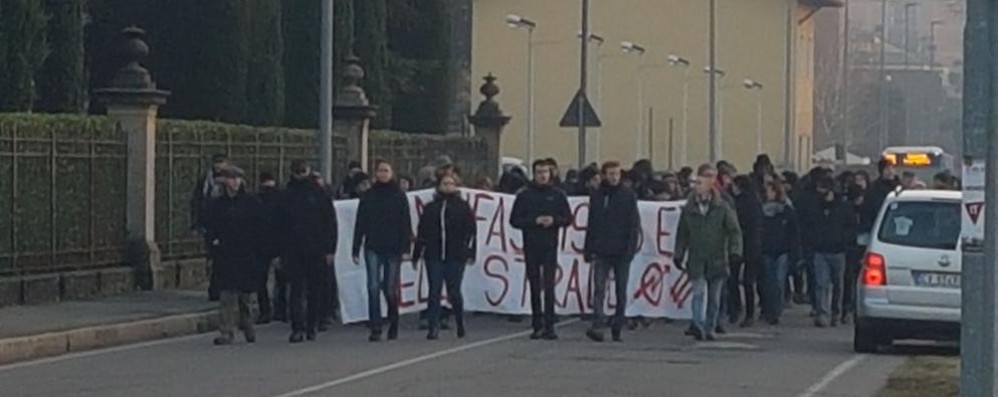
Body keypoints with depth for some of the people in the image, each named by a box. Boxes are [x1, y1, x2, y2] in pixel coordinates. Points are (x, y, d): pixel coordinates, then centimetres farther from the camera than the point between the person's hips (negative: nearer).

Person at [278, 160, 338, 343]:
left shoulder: (320, 194, 2)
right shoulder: (287, 196, 7)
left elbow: (330, 223, 2)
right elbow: (281, 225, 9)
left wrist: (330, 250, -5)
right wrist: (281, 253, 4)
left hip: (317, 251, 0)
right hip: (294, 251, 1)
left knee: (315, 290, 6)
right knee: (296, 290, -6)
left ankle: (312, 325, 16)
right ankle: (297, 328, -9)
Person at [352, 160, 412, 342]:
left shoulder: (399, 197, 2)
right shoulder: (368, 197, 6)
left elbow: (406, 224, 0)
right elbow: (360, 224, 7)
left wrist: (405, 248, -9)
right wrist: (356, 249, 2)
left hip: (393, 249, -1)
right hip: (373, 248, 1)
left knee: (390, 289, 6)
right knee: (373, 287, -9)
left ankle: (393, 325, 27)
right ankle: (375, 329, -9)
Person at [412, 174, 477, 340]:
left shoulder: (463, 207, 6)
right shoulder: (431, 208, 13)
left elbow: (471, 231, 1)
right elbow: (422, 233, 15)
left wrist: (470, 253, -8)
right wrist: (416, 254, 13)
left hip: (455, 257, -2)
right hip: (434, 256, 2)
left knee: (454, 292, 2)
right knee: (434, 292, -4)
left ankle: (460, 324, 24)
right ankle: (434, 328, -3)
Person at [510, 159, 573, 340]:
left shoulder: (557, 195, 6)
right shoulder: (524, 195, 5)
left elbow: (568, 218, 7)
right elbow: (514, 220, 1)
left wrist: (554, 220, -12)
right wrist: (535, 221, -12)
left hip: (550, 246, -1)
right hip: (531, 246, 1)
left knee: (549, 287, -8)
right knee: (534, 287, 5)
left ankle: (549, 326, -9)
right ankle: (537, 326, 11)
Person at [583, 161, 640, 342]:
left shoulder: (628, 196, 1)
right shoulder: (597, 196, 9)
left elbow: (634, 225, -2)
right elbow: (591, 225, 14)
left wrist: (630, 248, -11)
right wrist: (588, 249, 8)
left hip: (621, 252, -1)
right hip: (601, 252, 1)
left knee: (621, 291, 5)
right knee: (599, 289, -10)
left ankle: (617, 327, 15)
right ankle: (597, 326, -18)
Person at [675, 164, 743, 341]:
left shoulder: (722, 207, -1)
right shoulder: (689, 208, 5)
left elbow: (734, 230, -2)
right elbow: (682, 234, 12)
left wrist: (735, 250, -15)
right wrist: (679, 255, 9)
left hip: (717, 258, 0)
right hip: (696, 259, 0)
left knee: (714, 297, 6)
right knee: (698, 292, -14)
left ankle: (709, 329, 16)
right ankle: (698, 326, -22)